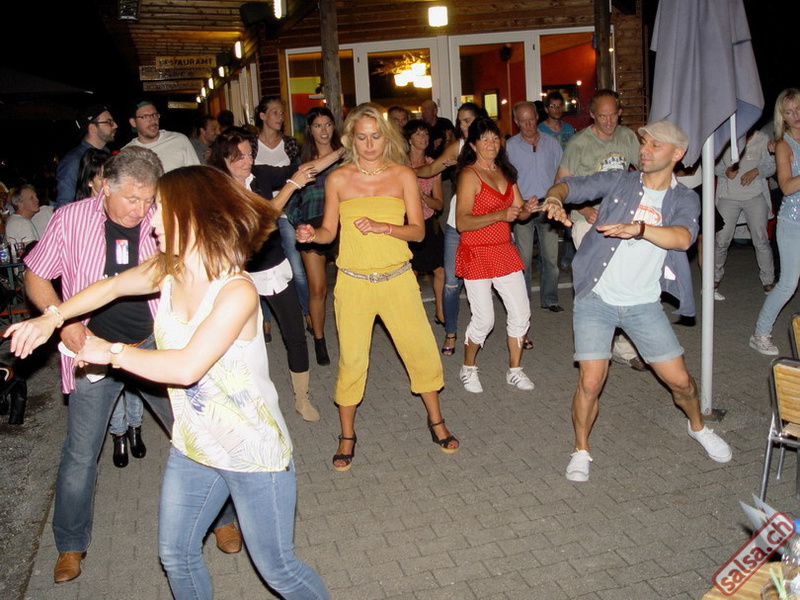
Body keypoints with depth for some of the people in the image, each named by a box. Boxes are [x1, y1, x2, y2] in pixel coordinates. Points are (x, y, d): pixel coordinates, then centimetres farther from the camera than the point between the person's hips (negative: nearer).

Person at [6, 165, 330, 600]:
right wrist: (52, 318, 5)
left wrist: (113, 352, -20)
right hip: (192, 448, 7)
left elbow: (186, 368, -33)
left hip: (253, 453, -7)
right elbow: (111, 287, 16)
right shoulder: (166, 272, -3)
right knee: (176, 555, 22)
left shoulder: (236, 290, -27)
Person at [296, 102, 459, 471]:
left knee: (422, 349, 3)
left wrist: (381, 227, -18)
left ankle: (436, 421, 27)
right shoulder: (338, 180, 0)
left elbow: (418, 230, -3)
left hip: (397, 278, 1)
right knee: (352, 358, 4)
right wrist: (311, 234, -17)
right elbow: (329, 231, 5)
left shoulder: (403, 176, 1)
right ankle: (347, 436, 22)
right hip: (354, 283, -1)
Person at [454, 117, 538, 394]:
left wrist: (527, 208, -10)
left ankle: (514, 371, 21)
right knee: (484, 321, -5)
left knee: (521, 313, 5)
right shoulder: (469, 174, -11)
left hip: (505, 251, 7)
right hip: (476, 253, -7)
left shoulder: (505, 173, 12)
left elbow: (519, 212, 13)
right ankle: (468, 369, 20)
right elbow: (462, 222, -20)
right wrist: (500, 215, -29)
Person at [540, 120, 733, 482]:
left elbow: (683, 237, -21)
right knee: (590, 382, -8)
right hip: (596, 299, -1)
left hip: (644, 305, 1)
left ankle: (697, 427, 42)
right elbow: (571, 185, -8)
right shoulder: (619, 183, 0)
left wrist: (638, 228, -38)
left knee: (680, 380, 8)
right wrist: (555, 197, -32)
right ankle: (581, 450, 17)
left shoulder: (684, 200, -1)